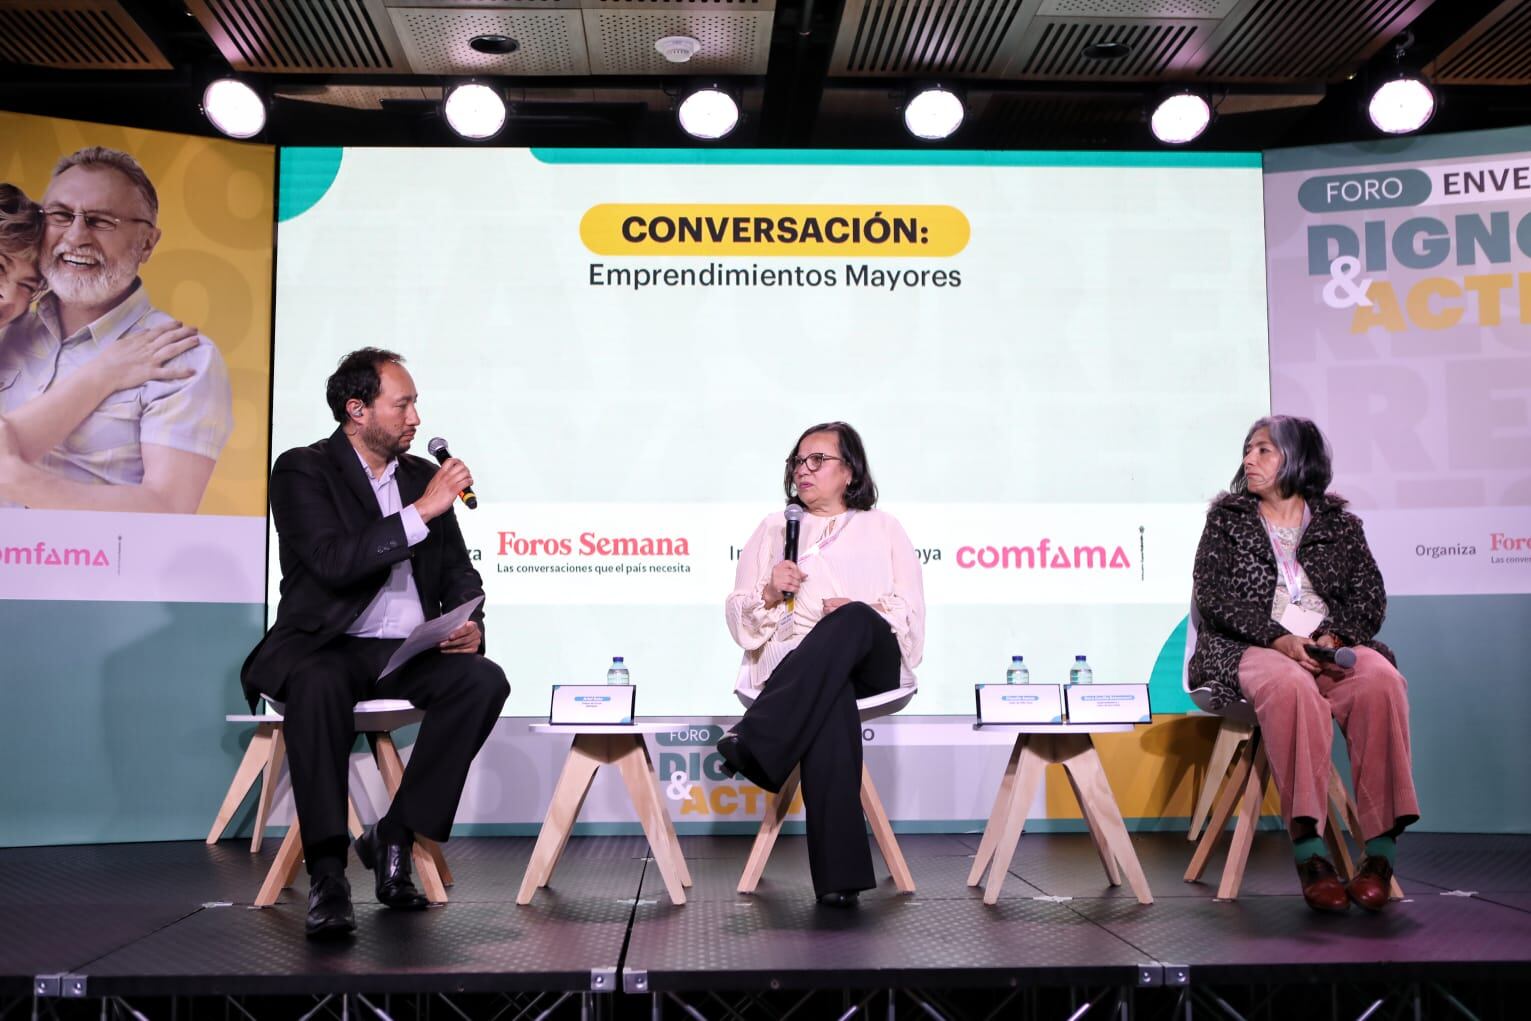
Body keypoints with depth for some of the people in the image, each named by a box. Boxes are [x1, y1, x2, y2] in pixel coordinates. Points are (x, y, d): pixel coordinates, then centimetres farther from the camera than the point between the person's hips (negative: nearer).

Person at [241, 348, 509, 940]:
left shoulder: (422, 476, 14)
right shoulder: (302, 470, -2)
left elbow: (458, 571, 16)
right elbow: (334, 561, -19)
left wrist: (469, 622, -5)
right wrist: (422, 511, -20)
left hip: (409, 653, 5)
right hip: (328, 648, -4)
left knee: (484, 680, -24)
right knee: (316, 684, -38)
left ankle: (394, 835, -14)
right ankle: (327, 876, -32)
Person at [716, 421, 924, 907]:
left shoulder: (882, 528, 22)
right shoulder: (774, 528, 24)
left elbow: (911, 611, 10)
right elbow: (737, 612, 18)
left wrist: (862, 612, -10)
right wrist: (771, 592, -3)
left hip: (874, 661, 0)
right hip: (794, 659, 0)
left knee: (853, 620, -38)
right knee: (830, 695, -38)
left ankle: (755, 743, -46)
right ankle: (839, 874, -45)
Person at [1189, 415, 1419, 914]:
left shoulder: (1339, 525, 18)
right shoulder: (1227, 520, 14)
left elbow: (1370, 596, 8)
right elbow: (1214, 597, 0)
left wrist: (1334, 636, -14)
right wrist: (1280, 639, -15)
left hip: (1332, 650, 2)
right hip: (1251, 649, -2)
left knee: (1380, 681, -32)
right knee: (1292, 686, -38)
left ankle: (1381, 849, -31)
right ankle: (1309, 852, -39)